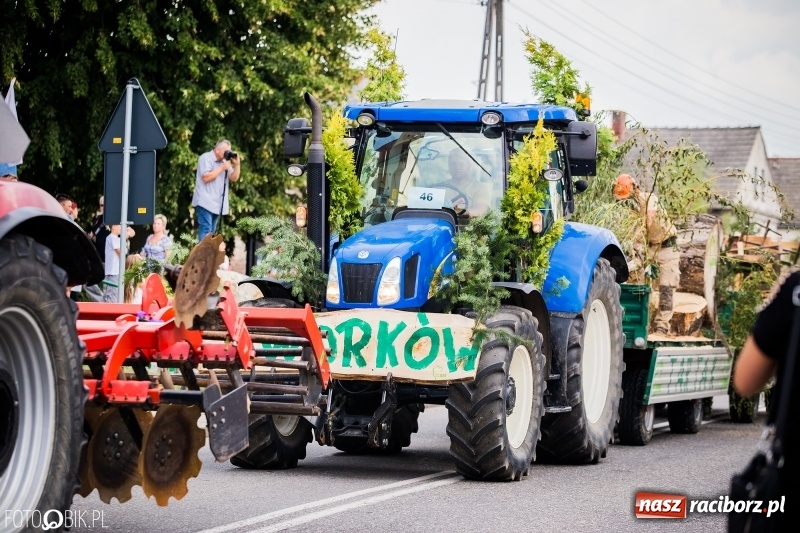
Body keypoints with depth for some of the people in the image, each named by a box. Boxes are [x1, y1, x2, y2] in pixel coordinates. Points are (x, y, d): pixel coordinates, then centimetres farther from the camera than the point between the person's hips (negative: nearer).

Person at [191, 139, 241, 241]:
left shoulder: (225, 161, 15)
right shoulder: (206, 158, -7)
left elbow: (234, 178, 12)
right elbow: (206, 178, -18)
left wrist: (237, 164, -3)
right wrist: (222, 168, -15)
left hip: (217, 203, 8)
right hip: (205, 202, -8)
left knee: (211, 232, 8)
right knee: (205, 230, -15)